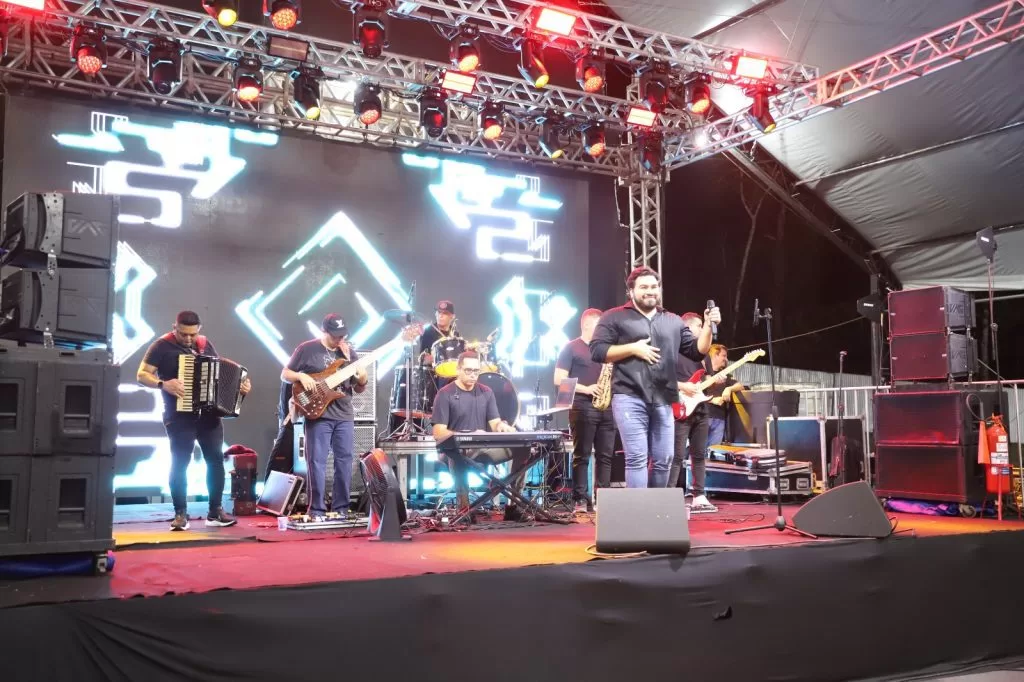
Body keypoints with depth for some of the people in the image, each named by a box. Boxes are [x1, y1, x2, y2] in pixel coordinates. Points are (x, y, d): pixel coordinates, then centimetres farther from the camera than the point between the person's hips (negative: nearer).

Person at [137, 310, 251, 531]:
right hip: (179, 415, -5)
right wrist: (163, 384, -25)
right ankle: (181, 514, 3)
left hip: (208, 413, 5)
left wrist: (239, 384, 3)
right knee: (180, 463, -5)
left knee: (216, 459, 5)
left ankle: (216, 511, 13)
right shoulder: (162, 346, -5)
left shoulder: (205, 344, 11)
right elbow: (142, 375, -8)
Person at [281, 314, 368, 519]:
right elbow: (285, 374, 5)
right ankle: (317, 510, 3)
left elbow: (359, 390, 14)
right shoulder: (307, 349, 0)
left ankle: (341, 509, 13)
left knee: (345, 461, 4)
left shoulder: (349, 353, 10)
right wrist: (301, 376, -15)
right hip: (318, 414, -4)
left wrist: (363, 380, -8)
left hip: (345, 415, 4)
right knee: (317, 461, -4)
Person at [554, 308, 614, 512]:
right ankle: (580, 499, -2)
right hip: (583, 407, -6)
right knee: (582, 455, -4)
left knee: (605, 455, 4)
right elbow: (559, 379, -6)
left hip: (605, 407, 6)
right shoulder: (571, 347, 1)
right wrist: (586, 389, -15)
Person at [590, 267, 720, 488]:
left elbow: (697, 351, 14)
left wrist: (708, 326, -2)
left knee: (664, 460, 7)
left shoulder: (673, 321, 17)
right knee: (637, 458, -10)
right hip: (630, 398, -5)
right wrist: (633, 348, -12)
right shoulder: (615, 317, 4)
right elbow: (596, 351, -4)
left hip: (662, 401, 5)